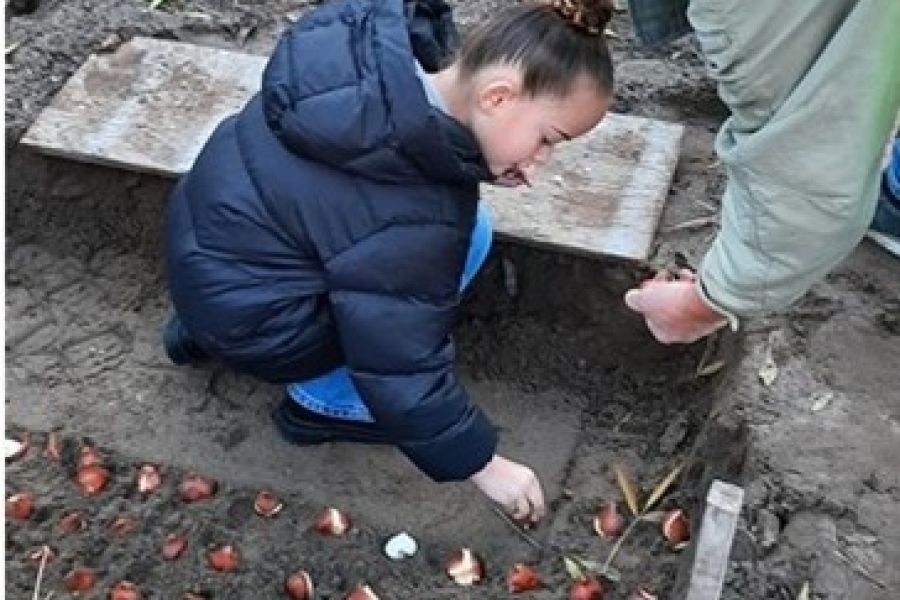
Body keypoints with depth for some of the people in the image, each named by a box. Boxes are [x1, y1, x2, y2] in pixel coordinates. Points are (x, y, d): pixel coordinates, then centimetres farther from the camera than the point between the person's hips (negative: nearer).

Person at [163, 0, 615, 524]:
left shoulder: (380, 42, -13)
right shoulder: (416, 224, -32)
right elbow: (403, 368, -22)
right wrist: (484, 465, -9)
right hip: (244, 318, -8)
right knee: (465, 240, -8)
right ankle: (321, 403, 8)